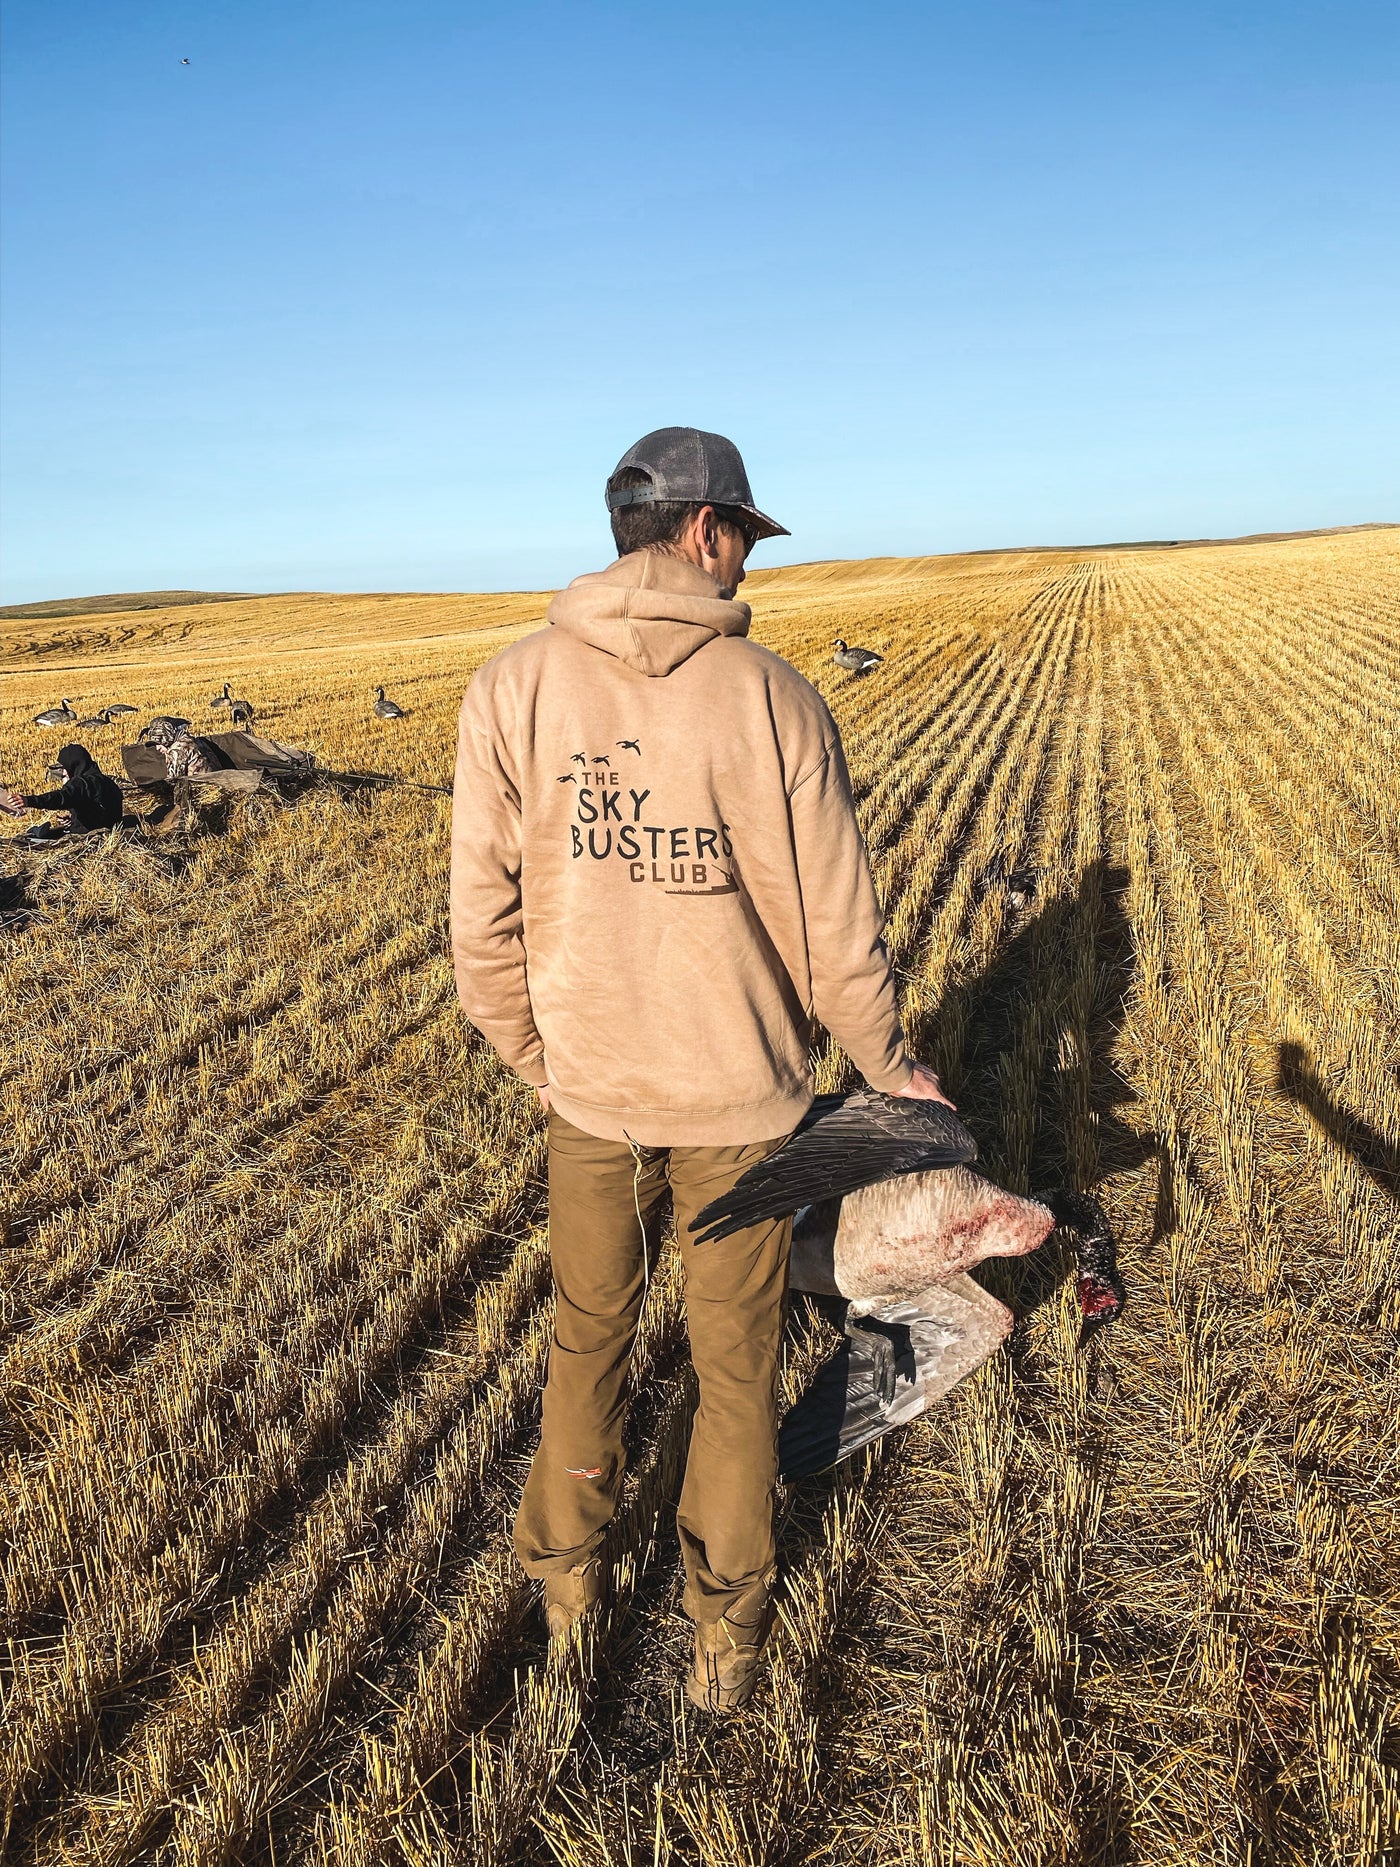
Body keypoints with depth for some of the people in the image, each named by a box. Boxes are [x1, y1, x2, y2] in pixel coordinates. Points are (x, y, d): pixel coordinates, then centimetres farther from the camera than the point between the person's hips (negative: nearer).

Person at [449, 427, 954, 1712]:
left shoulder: (513, 688, -9)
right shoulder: (769, 695, -15)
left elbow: (484, 924, -8)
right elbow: (831, 926, -11)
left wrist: (539, 1061, 9)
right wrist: (889, 1065, 6)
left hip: (588, 1092, 2)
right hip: (740, 1098, -1)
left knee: (589, 1338, 24)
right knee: (736, 1364, 18)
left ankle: (566, 1576, 45)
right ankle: (726, 1632, 35)